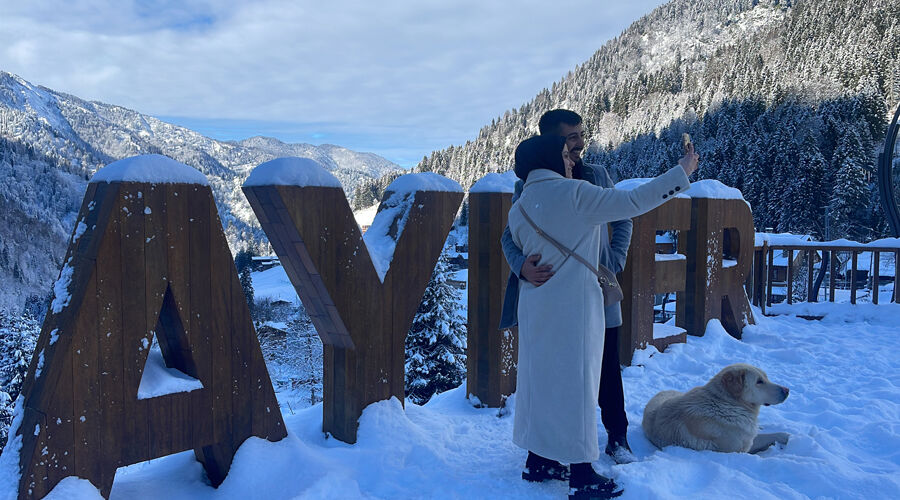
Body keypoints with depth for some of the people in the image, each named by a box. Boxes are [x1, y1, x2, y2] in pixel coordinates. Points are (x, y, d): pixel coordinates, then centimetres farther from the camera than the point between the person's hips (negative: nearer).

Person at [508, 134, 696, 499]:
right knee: (574, 381, 0)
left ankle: (538, 459, 27)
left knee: (541, 376, 16)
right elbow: (633, 202, -11)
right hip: (573, 306, -6)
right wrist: (683, 171, -2)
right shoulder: (574, 193, -12)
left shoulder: (518, 209, 5)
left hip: (535, 307, 6)